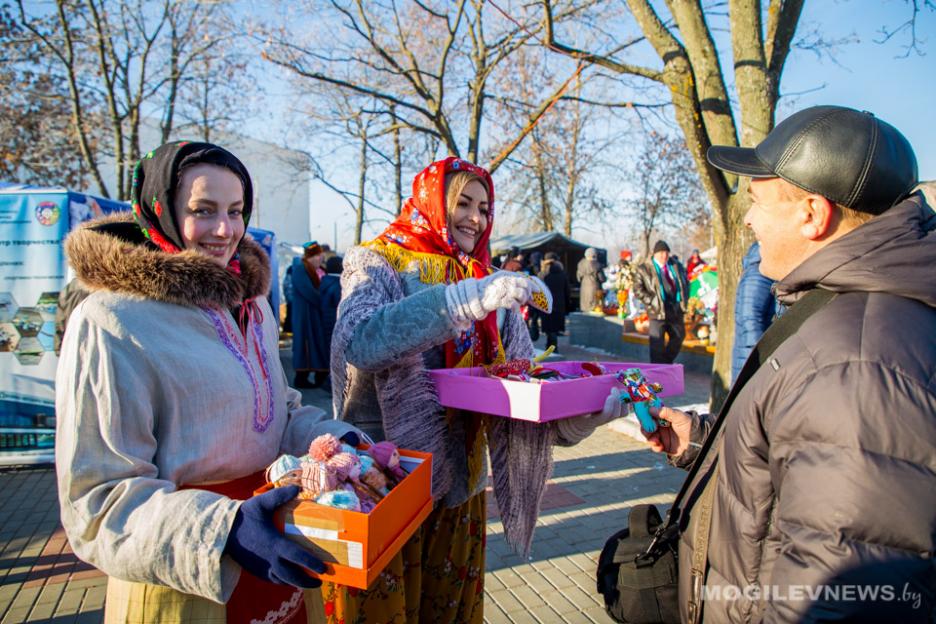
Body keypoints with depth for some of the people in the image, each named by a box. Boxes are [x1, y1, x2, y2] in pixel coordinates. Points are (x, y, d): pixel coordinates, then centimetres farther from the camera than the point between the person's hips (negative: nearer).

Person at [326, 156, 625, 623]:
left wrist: (581, 413, -20)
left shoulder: (491, 286, 8)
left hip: (460, 487, 5)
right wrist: (467, 300, -35)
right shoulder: (376, 262, -6)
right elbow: (360, 340, -27)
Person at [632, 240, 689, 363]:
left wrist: (684, 299, 8)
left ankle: (667, 361, 39)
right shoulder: (644, 270, -8)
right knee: (657, 342, -3)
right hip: (658, 311, -6)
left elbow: (685, 283, 20)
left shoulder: (676, 266, 8)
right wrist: (652, 302, -16)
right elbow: (638, 290, -11)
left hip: (676, 310, 6)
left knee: (679, 337, 18)